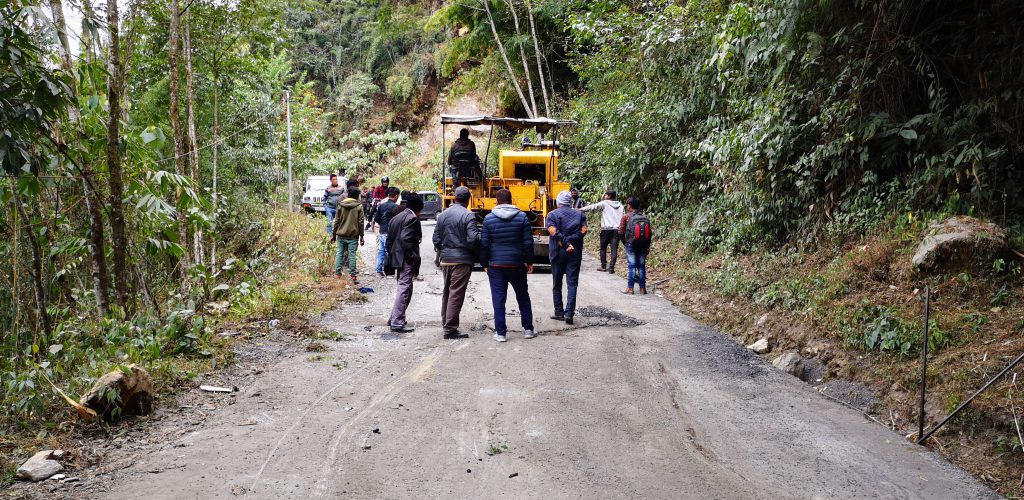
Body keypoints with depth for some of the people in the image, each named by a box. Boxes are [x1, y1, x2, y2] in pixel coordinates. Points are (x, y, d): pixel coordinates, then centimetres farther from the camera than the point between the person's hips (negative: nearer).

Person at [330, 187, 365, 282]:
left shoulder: (340, 205, 3)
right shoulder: (359, 207, -3)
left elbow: (336, 221, 4)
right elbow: (360, 222, -2)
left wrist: (333, 234, 10)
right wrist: (361, 236, 4)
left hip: (341, 235, 2)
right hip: (353, 235, -2)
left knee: (339, 253, 9)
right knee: (352, 255, 0)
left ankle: (337, 273, 8)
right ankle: (353, 276, 0)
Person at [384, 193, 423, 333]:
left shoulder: (395, 218, 16)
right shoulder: (412, 218, -12)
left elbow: (389, 240, 16)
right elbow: (405, 239, -22)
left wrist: (391, 255, 18)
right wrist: (413, 257, -17)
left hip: (396, 257, 10)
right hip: (406, 259, -10)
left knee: (402, 288, 19)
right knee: (404, 289, -6)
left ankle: (395, 318, 24)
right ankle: (397, 323, -5)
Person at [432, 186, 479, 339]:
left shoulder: (443, 215, 7)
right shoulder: (468, 215, -13)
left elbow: (436, 239, 9)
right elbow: (473, 239, -20)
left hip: (445, 259, 6)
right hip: (462, 260, -6)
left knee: (447, 291, 19)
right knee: (456, 293, -3)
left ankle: (445, 322, 29)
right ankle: (450, 328, -3)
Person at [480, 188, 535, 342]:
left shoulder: (489, 218, -4)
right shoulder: (522, 217, -3)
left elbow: (484, 243, -2)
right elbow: (528, 242, -2)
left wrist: (484, 264, 7)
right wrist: (529, 261, 8)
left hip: (496, 265, -1)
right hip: (517, 265, 1)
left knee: (498, 298, 4)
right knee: (523, 296, 16)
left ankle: (500, 332, 4)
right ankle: (528, 329, 20)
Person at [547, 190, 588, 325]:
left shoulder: (552, 214, 1)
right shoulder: (579, 214, 9)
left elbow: (553, 232, -14)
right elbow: (583, 230, -5)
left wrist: (565, 244, -15)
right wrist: (570, 241, -10)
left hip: (558, 252, -1)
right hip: (575, 252, 1)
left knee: (557, 283, 11)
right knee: (572, 283, 2)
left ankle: (559, 312, 14)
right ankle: (569, 313, -8)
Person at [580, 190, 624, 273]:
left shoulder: (604, 203, -2)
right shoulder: (620, 205, 12)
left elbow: (592, 207, -3)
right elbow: (623, 217, 8)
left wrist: (580, 209, 2)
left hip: (606, 229, -3)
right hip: (616, 230, 3)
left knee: (603, 248, 13)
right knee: (614, 249, 0)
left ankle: (603, 266, 16)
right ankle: (611, 268, -7)